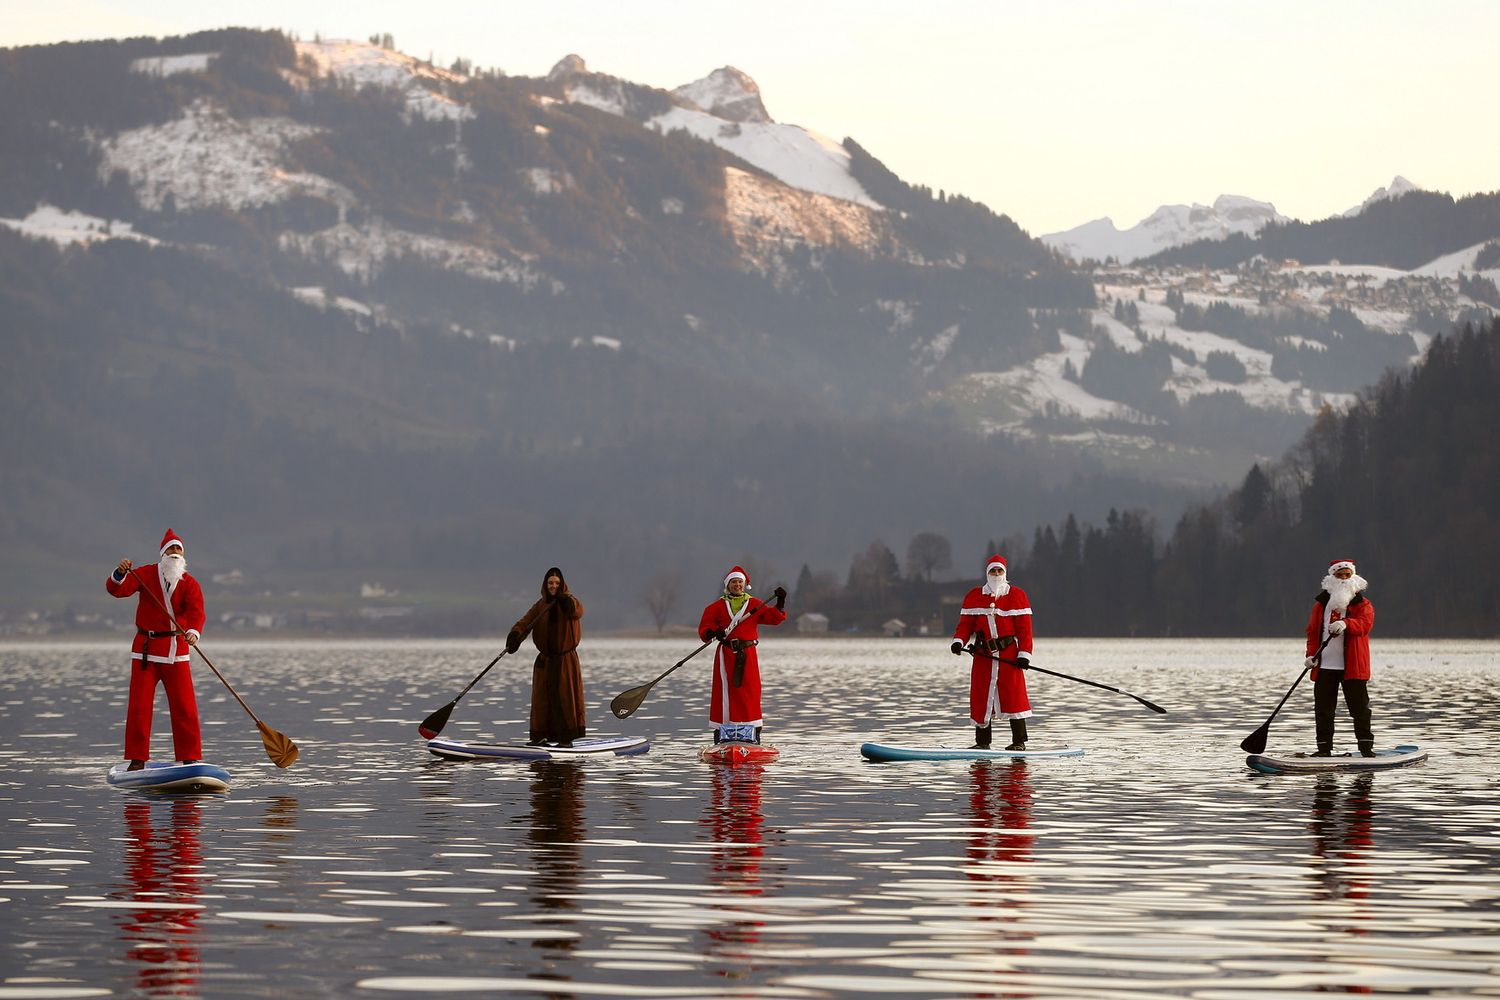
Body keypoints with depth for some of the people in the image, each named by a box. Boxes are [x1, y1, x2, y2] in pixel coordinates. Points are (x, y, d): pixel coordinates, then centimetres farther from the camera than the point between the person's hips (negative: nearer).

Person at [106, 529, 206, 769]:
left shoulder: (190, 584, -1)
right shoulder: (146, 575, -1)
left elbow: (196, 611, -17)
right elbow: (117, 589, -11)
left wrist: (193, 632, -38)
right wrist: (120, 574, -33)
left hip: (176, 651, 0)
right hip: (145, 649, 0)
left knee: (184, 706, -1)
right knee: (139, 706, -2)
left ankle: (190, 758, 5)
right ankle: (137, 759, 4)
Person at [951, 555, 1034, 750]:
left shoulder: (1017, 596, 4)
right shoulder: (973, 597, 10)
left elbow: (1024, 628, 0)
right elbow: (966, 624, 8)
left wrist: (1024, 654, -10)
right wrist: (958, 641, -12)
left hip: (1009, 653, -3)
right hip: (983, 655, 3)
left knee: (1013, 697, -8)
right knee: (980, 699, 1)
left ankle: (1019, 741, -4)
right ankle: (982, 742, 10)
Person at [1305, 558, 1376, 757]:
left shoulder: (1363, 604, 4)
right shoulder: (1321, 603, 14)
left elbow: (1365, 623, -16)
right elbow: (1313, 630, 14)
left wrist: (1345, 624, -35)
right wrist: (1311, 654, -1)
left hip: (1353, 666, -3)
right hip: (1325, 666, 3)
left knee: (1359, 707, -2)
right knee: (1323, 709, 3)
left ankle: (1366, 746, 4)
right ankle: (1324, 747, 10)